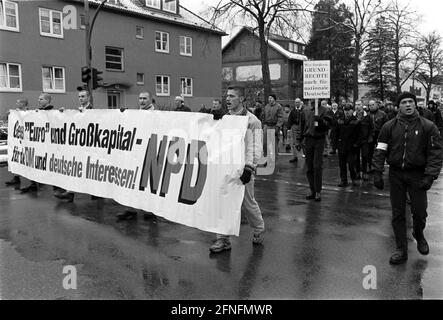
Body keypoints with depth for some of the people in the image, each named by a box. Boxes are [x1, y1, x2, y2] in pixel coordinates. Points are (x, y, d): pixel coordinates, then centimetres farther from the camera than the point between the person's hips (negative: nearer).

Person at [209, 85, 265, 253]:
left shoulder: (251, 120, -8)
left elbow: (255, 147, -13)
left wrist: (249, 168, -21)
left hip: (242, 168, -6)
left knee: (247, 202, 6)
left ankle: (259, 229, 31)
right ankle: (223, 239, 11)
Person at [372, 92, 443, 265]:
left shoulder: (428, 126, -2)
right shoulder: (389, 126, 2)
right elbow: (380, 151, 3)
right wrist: (377, 173, -5)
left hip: (417, 174, -1)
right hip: (396, 174, 1)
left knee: (419, 212, 2)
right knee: (398, 213, 5)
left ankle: (419, 235, 36)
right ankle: (401, 250, 16)